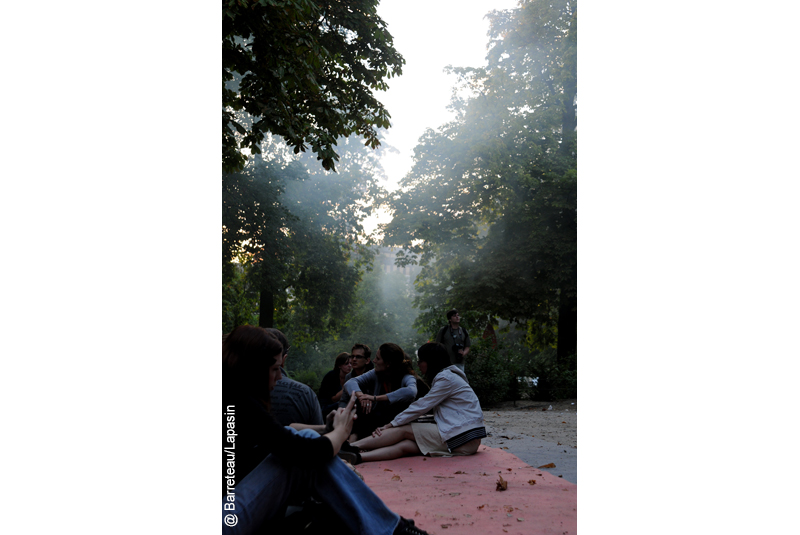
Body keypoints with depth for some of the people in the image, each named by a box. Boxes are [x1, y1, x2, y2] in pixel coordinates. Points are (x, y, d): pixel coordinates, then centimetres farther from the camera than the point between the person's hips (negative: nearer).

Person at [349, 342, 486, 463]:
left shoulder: (446, 378, -9)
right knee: (404, 446, -13)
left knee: (404, 430, -10)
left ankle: (351, 447, -14)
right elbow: (423, 407, 15)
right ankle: (357, 457, -28)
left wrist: (389, 425, -5)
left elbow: (421, 407, -11)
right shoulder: (445, 376, 22)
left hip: (464, 439, -8)